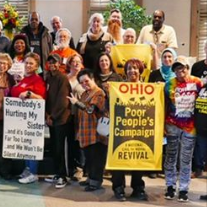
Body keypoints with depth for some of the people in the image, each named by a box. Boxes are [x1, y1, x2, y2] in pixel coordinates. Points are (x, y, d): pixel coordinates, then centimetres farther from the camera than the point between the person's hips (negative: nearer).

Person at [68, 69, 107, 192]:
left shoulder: (99, 93, -12)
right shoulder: (85, 94, 18)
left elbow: (91, 109, -25)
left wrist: (76, 102, -32)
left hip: (96, 132, -9)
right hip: (86, 132, 9)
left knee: (96, 157, -4)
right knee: (88, 156, 15)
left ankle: (96, 181, 2)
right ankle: (91, 178, 25)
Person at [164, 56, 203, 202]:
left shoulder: (197, 82, -5)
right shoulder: (170, 84, -3)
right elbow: (164, 106, 2)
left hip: (190, 126, -1)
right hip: (172, 125, 1)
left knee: (186, 159, 7)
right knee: (171, 157, 8)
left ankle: (184, 189, 15)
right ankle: (171, 186, 19)